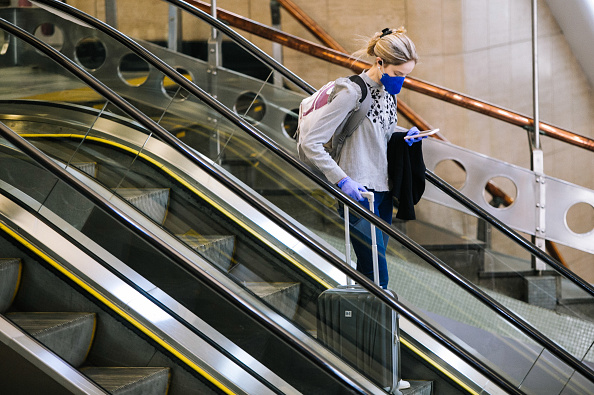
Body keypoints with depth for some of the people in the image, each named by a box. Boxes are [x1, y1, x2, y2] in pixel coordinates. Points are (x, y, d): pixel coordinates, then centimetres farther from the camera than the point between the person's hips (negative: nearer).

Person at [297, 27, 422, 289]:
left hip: (382, 190, 8)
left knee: (368, 270, 9)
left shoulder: (388, 91, 10)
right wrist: (342, 181, -21)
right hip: (358, 192, -8)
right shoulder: (351, 93, -15)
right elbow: (310, 143, -16)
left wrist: (403, 137, 4)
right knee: (377, 277, -12)